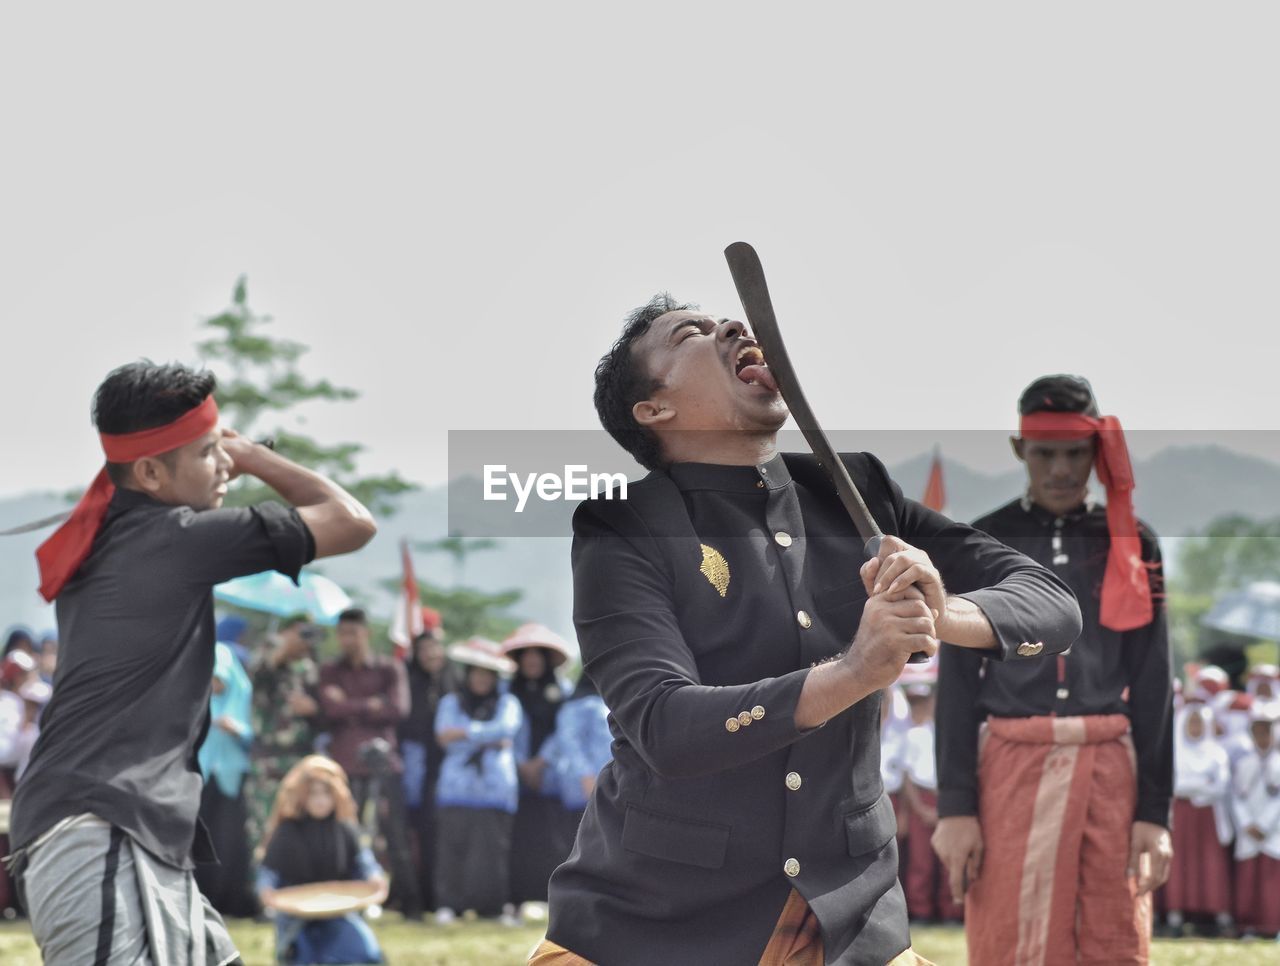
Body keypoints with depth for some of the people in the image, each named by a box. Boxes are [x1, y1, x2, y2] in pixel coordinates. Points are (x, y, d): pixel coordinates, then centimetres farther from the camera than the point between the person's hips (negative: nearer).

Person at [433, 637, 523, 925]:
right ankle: (448, 904, -4)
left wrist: (466, 733, -6)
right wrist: (490, 740, -3)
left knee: (494, 847, -6)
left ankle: (500, 907, -3)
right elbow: (444, 737, 0)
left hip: (495, 790, -1)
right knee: (453, 844, -7)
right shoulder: (451, 703, 16)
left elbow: (506, 728, -6)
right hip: (457, 789, 1)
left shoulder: (507, 703, 14)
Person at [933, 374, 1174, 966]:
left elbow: (1153, 684, 7)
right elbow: (957, 683, 3)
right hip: (1012, 768, -1)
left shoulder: (1133, 544, 8)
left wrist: (1155, 810, 1)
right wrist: (955, 807, -4)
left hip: (1108, 772, 1)